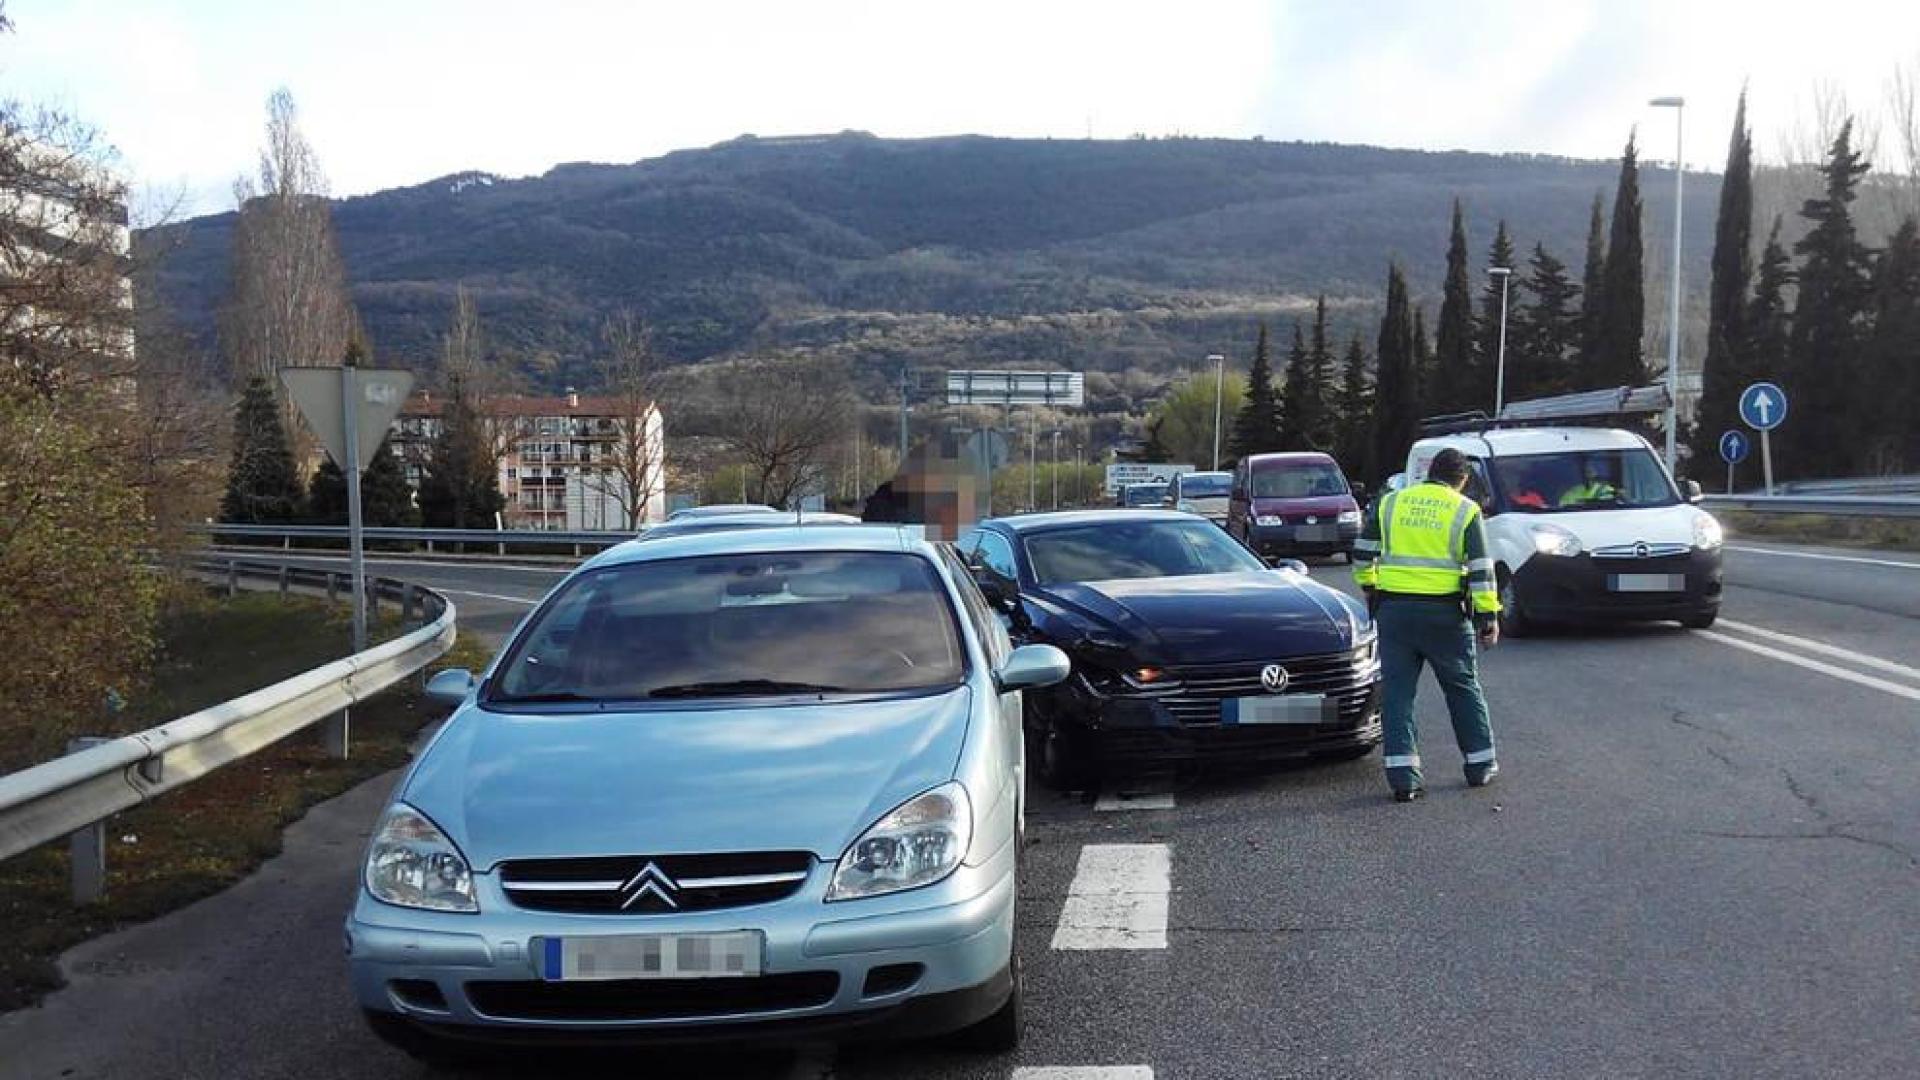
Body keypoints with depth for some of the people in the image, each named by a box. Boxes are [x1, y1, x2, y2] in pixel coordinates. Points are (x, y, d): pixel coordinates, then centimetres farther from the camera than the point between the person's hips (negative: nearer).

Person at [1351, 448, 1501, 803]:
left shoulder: (1390, 503, 6)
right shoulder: (1465, 511, -1)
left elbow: (1362, 553, 8)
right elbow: (1480, 568, -5)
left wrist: (1369, 587, 24)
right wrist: (1488, 617, -2)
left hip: (1393, 609, 1)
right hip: (1445, 613, -1)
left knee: (1397, 691, 4)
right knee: (1463, 687, 15)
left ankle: (1402, 776, 0)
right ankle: (1480, 765, 24)